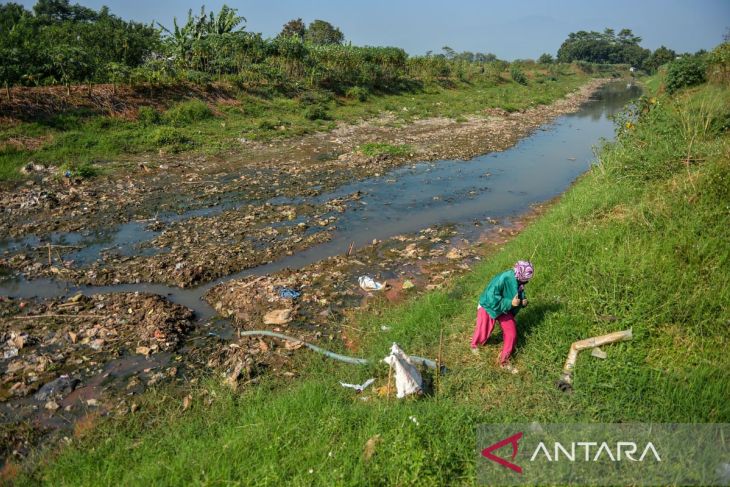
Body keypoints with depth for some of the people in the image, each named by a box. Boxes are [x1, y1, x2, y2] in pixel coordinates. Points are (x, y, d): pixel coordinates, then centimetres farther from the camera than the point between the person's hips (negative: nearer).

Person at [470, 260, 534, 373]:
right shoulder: (503, 279, -36)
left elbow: (520, 295, 8)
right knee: (483, 334, 4)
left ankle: (504, 361, 15)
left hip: (505, 309, 6)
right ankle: (474, 344, 42)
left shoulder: (519, 281, -12)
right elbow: (491, 298, -36)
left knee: (511, 333, -1)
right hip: (488, 306, -6)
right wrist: (510, 303, -37)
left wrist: (523, 302, -15)